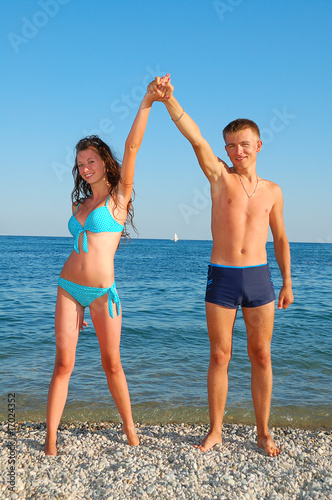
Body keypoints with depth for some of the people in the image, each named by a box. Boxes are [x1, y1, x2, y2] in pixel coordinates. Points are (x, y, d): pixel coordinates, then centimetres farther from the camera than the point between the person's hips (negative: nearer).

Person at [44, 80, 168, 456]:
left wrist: (146, 102, -17)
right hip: (69, 289, 4)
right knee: (64, 362, 1)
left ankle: (129, 428, 23)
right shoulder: (79, 204, 15)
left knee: (112, 363, 5)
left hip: (103, 292, -4)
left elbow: (132, 147, -11)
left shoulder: (119, 197, 0)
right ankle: (51, 438, 10)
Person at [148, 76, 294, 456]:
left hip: (259, 278, 2)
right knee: (219, 356, 6)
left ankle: (263, 432, 23)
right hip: (221, 279, -2)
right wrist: (168, 100, -26)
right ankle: (215, 431, 21)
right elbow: (196, 139, -14)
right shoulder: (220, 177, 2)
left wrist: (287, 282, 13)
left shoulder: (272, 191, 10)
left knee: (261, 356, 8)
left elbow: (280, 238, 16)